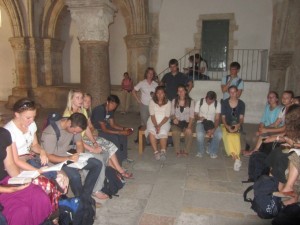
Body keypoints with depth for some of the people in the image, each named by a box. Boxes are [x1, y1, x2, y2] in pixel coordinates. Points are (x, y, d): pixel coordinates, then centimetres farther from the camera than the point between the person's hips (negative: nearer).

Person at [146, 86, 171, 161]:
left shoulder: (168, 103, 1)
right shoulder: (152, 102, 3)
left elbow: (167, 117, -5)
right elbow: (152, 115, -4)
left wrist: (159, 125, -18)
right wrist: (156, 125, -19)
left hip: (164, 122, 0)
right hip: (153, 121, 1)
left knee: (163, 132, -32)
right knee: (151, 131, -30)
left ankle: (163, 151, -22)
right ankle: (156, 152, -28)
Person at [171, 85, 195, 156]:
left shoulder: (191, 102, 4)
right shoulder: (174, 101, 10)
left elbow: (192, 116, -3)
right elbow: (172, 113, 10)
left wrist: (189, 127, -16)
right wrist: (174, 118, -14)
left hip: (187, 122, -1)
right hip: (177, 123, 1)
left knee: (189, 132, -32)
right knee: (175, 132, -32)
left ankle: (186, 151, -15)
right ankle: (177, 151, -17)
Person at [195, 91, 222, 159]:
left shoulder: (217, 104, -4)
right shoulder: (199, 102, -5)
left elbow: (217, 118, -9)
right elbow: (195, 115, 1)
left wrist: (213, 129, -25)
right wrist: (199, 118, -25)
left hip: (212, 123, 1)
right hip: (201, 123, -1)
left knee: (219, 134, -30)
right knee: (200, 134, -35)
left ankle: (212, 151, -2)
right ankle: (200, 151, -4)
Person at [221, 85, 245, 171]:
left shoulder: (241, 103, 4)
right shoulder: (224, 103, 3)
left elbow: (241, 118, 0)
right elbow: (223, 117, 1)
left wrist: (238, 125, -22)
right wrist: (227, 127, -17)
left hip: (237, 126, 1)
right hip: (226, 125, -1)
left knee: (235, 136, -33)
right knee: (228, 136, -32)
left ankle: (234, 157, -28)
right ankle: (237, 158, -32)